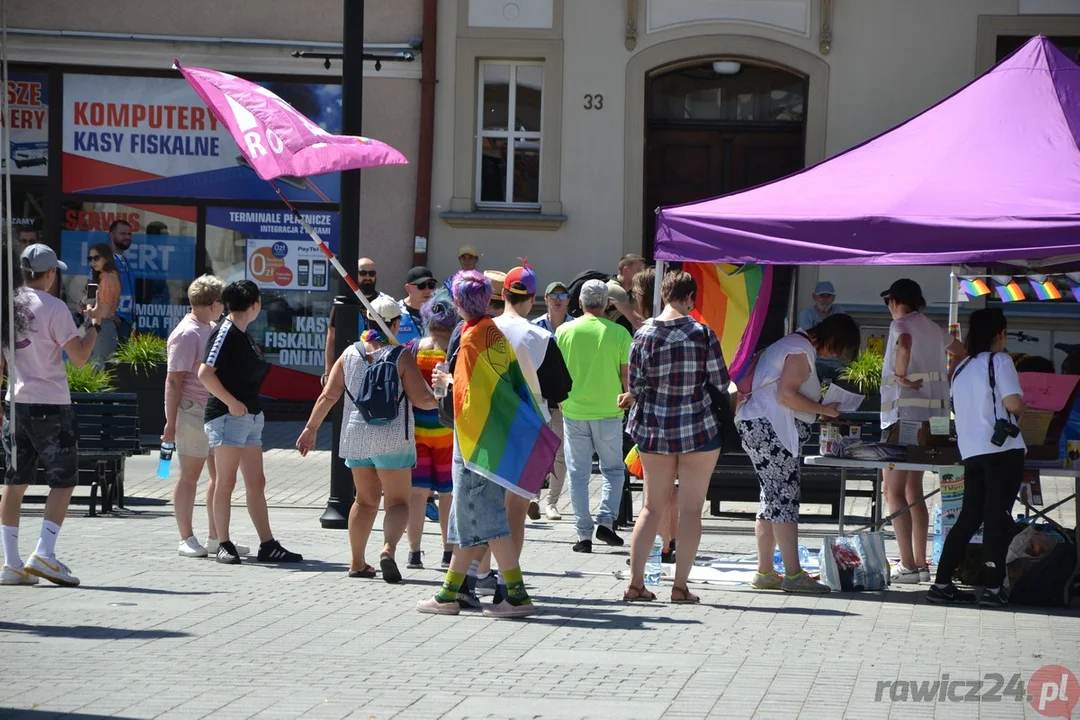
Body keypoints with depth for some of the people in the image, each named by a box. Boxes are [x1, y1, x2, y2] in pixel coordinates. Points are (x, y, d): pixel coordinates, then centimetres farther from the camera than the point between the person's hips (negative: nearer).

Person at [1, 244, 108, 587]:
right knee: (64, 480, 2)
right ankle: (44, 555, -8)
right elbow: (80, 356, -12)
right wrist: (95, 323, 2)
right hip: (51, 405, -6)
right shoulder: (53, 308, -10)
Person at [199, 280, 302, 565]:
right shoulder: (225, 332, -12)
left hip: (250, 416, 9)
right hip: (227, 414, -9)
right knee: (226, 481, -4)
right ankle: (224, 545, 0)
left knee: (256, 483, 9)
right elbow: (205, 373, -20)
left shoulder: (244, 335, 16)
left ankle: (267, 545, 11)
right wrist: (231, 402, -19)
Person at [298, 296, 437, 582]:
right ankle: (389, 548, -23)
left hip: (356, 438, 4)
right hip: (392, 440, -4)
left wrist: (311, 428, 11)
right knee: (397, 501, 3)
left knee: (365, 499, 18)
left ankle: (357, 563, 18)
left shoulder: (350, 354, 2)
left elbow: (328, 395, 3)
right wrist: (440, 402, 9)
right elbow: (421, 399, -12)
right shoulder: (401, 357, -10)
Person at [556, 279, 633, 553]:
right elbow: (627, 375, -4)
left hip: (574, 411, 1)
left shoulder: (564, 331, -1)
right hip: (608, 412, -1)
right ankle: (606, 521, -2)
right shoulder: (619, 333, -7)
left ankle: (584, 534, 5)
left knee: (578, 474, 7)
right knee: (613, 469, 14)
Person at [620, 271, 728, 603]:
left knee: (653, 507, 12)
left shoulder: (644, 333, -7)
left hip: (654, 429, 2)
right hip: (699, 428, -2)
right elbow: (721, 383, -5)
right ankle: (680, 586, 3)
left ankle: (635, 582, 7)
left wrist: (631, 398, 16)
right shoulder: (702, 333, -11)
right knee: (691, 509, 5)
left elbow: (635, 386, -6)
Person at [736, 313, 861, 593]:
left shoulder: (795, 345, 21)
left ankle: (764, 572, 11)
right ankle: (793, 575, -14)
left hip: (761, 427, 11)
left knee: (774, 498, 10)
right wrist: (824, 410, -12)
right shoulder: (802, 351, -12)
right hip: (771, 430, -11)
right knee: (785, 497, -12)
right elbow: (786, 395, -20)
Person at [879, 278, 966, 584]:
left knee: (894, 492, -6)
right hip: (931, 414, 8)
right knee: (913, 491, 15)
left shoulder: (901, 325, -9)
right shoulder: (933, 328, 15)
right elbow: (962, 354, 29)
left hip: (903, 412, -8)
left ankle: (907, 566, -12)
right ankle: (920, 564, 15)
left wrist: (901, 375, -20)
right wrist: (946, 380, 21)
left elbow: (905, 344, -33)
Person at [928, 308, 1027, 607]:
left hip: (971, 453, 7)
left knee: (970, 517, 12)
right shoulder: (999, 361, -6)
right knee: (998, 518, -3)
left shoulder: (961, 368, 16)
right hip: (1003, 449, -7)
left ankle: (942, 583, 9)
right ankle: (994, 588, -3)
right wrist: (1022, 407, 7)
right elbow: (1014, 403, -16)